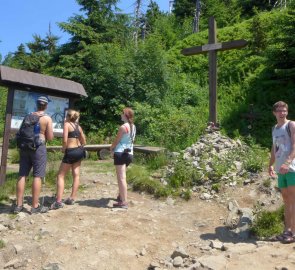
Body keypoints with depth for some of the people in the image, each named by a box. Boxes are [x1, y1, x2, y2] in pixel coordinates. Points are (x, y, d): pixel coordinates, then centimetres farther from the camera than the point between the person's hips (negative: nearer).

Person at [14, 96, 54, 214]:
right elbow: (50, 137, -7)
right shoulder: (47, 118, -6)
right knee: (37, 176, -1)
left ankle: (18, 205, 13)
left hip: (25, 146, 6)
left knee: (22, 175, 8)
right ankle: (35, 206, 3)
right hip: (38, 148, -5)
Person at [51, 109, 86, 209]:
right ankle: (72, 198, 17)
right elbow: (84, 142, 12)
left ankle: (59, 201, -4)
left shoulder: (67, 124, -7)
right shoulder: (78, 126, 11)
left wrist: (63, 149, 0)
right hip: (79, 151, 7)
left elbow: (65, 140, -16)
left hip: (70, 152, -7)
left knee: (61, 176, 0)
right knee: (76, 175, 11)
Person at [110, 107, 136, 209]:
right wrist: (114, 148, 17)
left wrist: (111, 148, 12)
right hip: (129, 153, 9)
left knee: (121, 178, -6)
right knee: (121, 176, 24)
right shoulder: (133, 127, 9)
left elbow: (116, 141, -8)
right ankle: (121, 196, 38)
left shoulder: (123, 127, -14)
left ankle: (124, 202, -5)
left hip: (121, 153, -8)